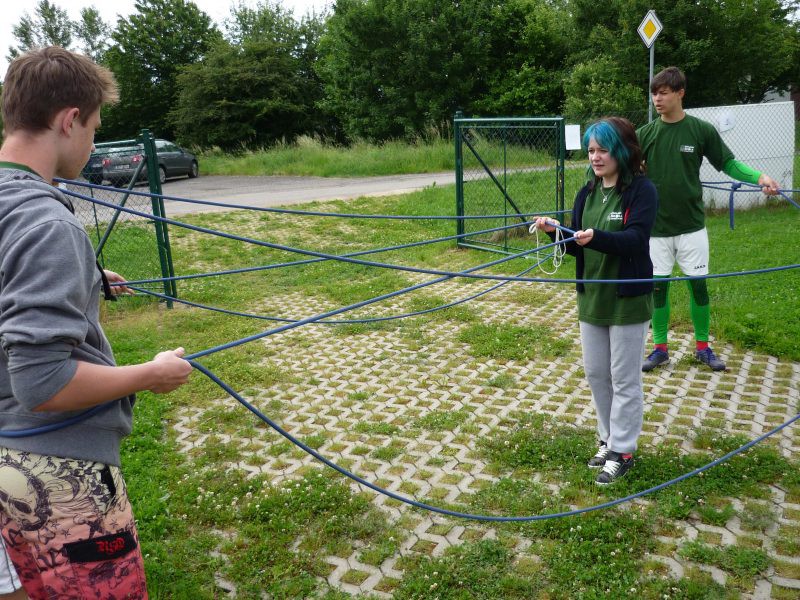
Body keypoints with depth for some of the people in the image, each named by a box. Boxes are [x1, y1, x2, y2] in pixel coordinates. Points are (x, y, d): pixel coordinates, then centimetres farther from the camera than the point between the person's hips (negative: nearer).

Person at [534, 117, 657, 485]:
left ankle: (622, 451, 18)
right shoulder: (587, 193, 7)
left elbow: (636, 239, -23)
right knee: (595, 373, 14)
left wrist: (596, 237, -39)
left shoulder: (642, 190, -11)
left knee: (624, 378, 5)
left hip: (628, 299, -6)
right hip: (592, 297, 6)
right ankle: (609, 439, 32)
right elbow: (578, 247, 8)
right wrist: (556, 232, -11)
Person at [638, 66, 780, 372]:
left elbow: (728, 163, 3)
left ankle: (702, 347, 24)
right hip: (656, 226, 0)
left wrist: (759, 177, -13)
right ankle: (660, 348, 20)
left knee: (698, 285, 6)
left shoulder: (701, 130, -3)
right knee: (658, 286, 6)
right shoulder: (646, 133, -2)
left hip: (691, 225, 0)